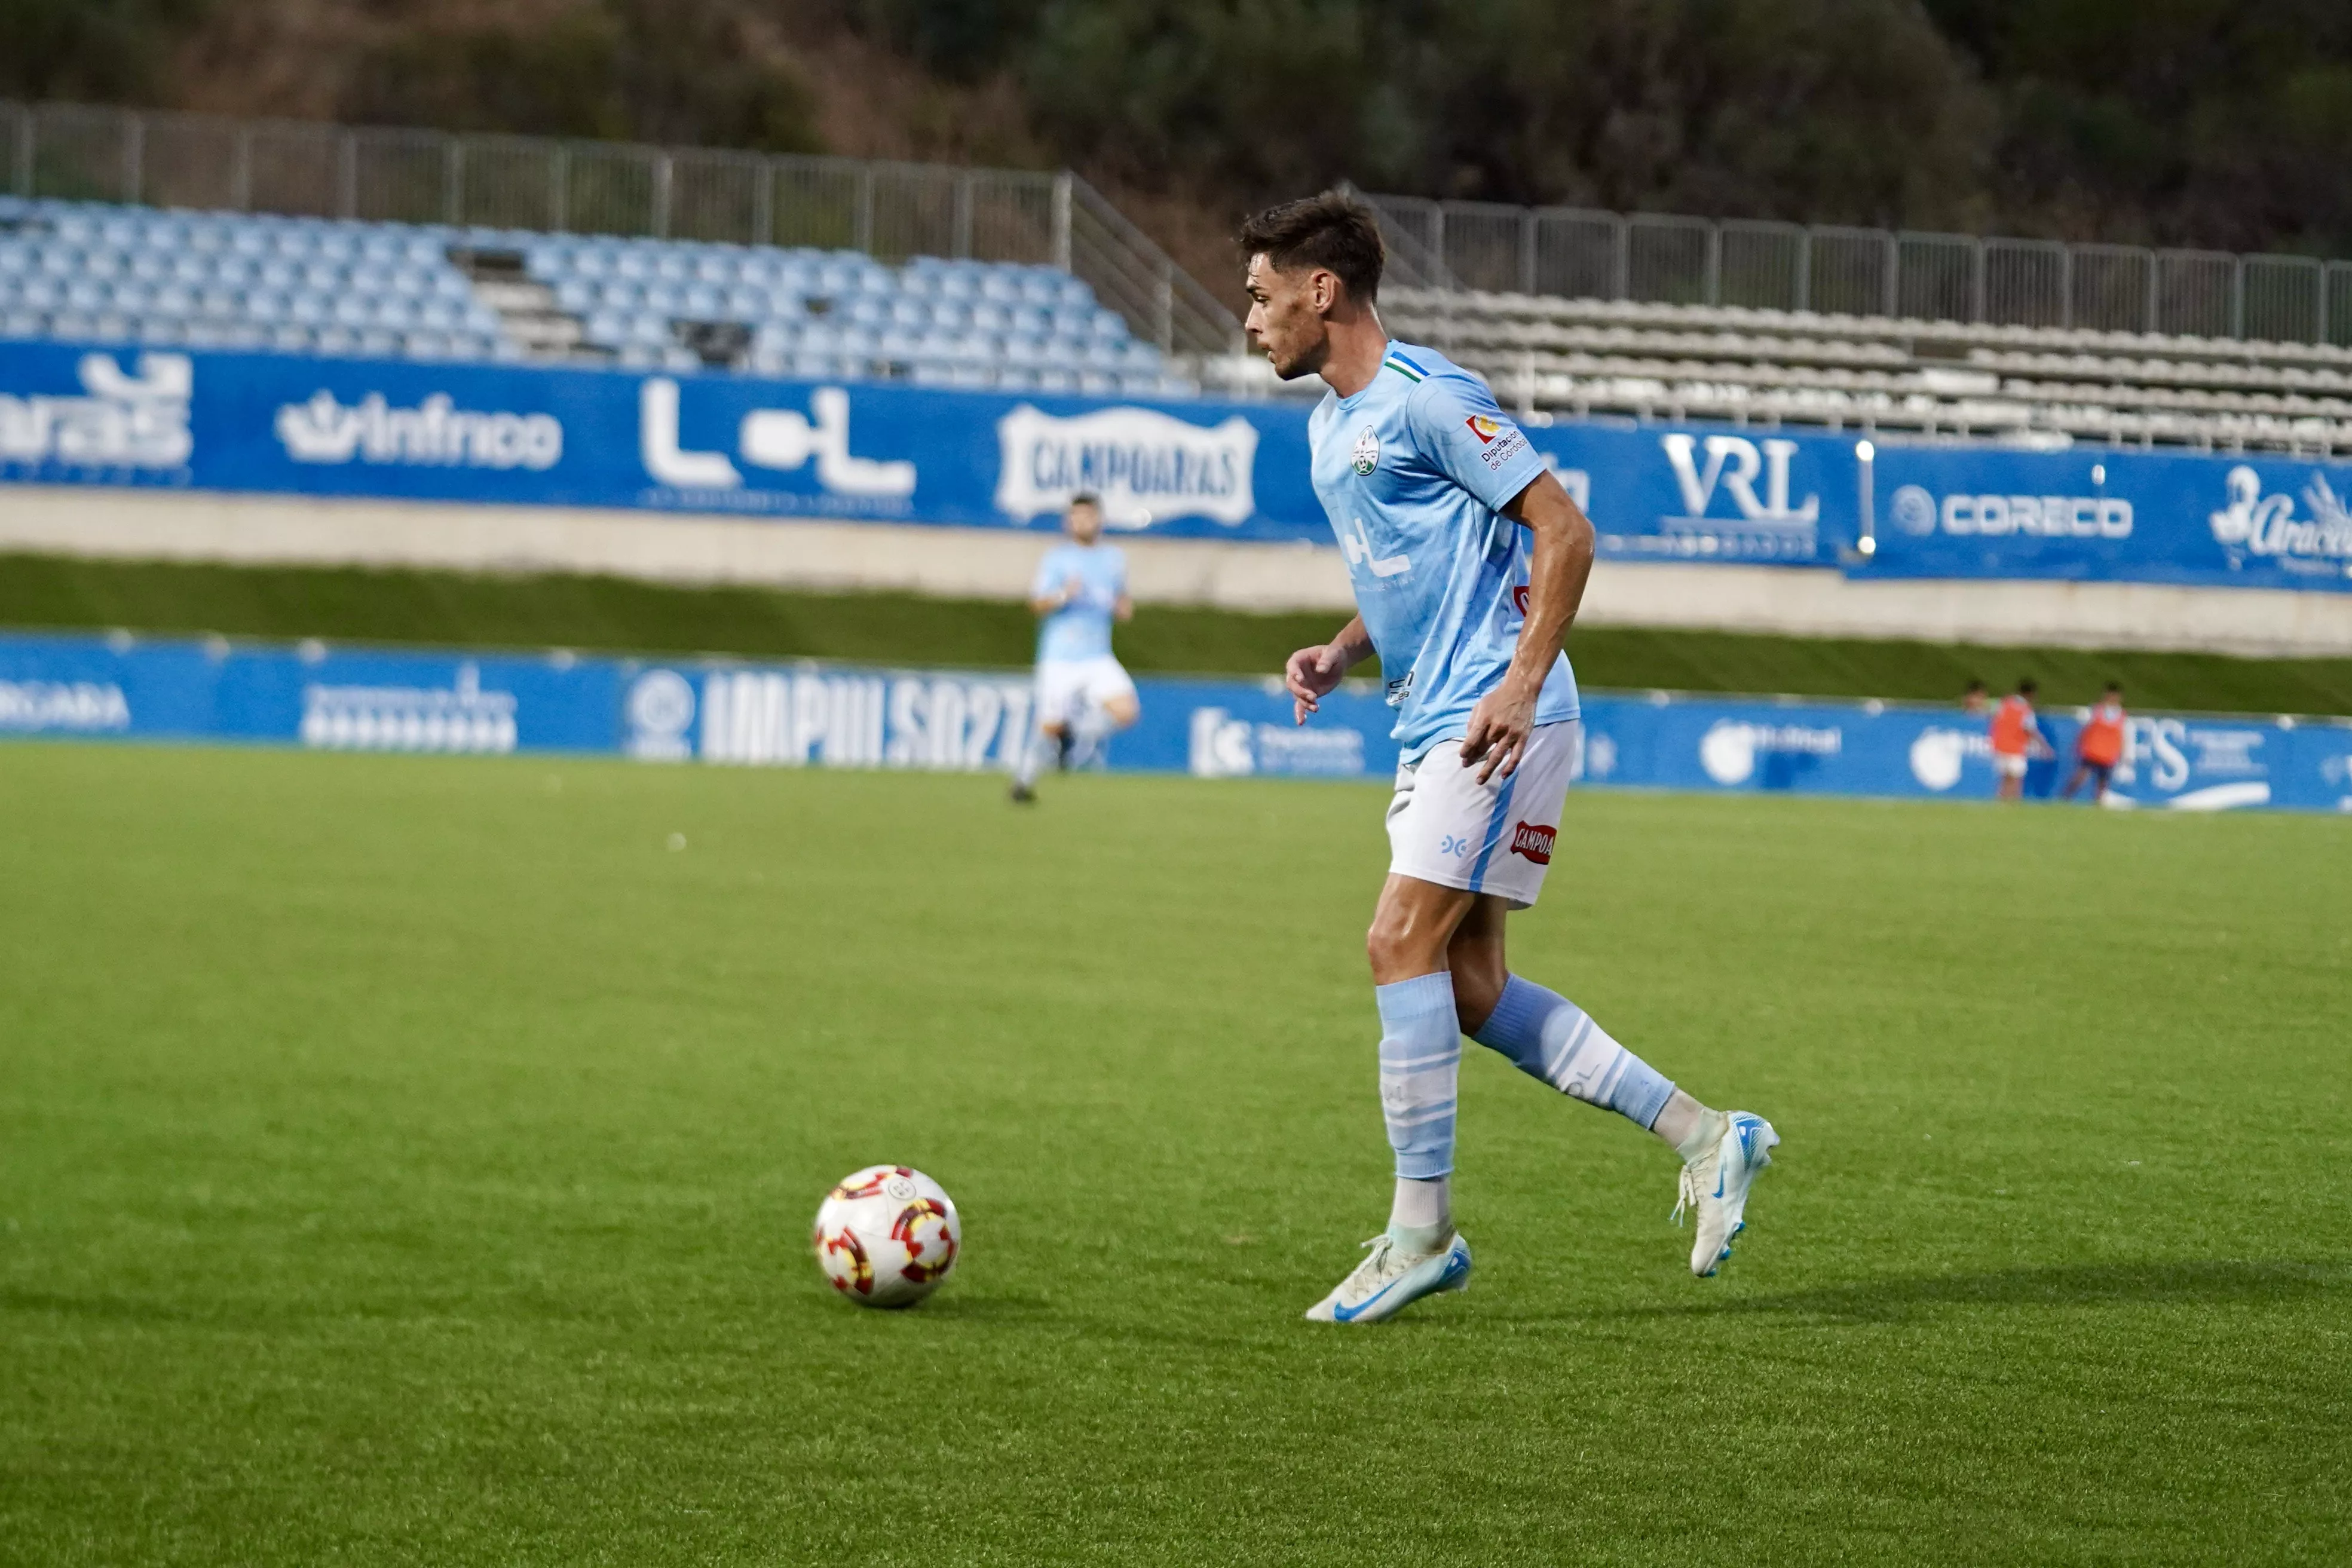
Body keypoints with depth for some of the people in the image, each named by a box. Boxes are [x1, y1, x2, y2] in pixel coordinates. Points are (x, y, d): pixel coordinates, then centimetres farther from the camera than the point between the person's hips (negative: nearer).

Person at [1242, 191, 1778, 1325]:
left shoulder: (1425, 398, -12)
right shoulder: (1331, 425, 17)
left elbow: (1563, 532, -14)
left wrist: (1520, 683, -21)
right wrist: (1342, 653, 9)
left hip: (1493, 718, -10)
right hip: (1433, 723, 10)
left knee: (1402, 942, -15)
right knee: (1469, 990, 6)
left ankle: (1422, 1231, -9)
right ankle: (1705, 1139, 12)